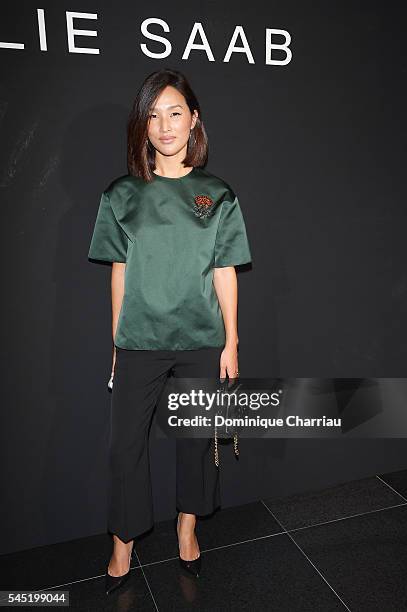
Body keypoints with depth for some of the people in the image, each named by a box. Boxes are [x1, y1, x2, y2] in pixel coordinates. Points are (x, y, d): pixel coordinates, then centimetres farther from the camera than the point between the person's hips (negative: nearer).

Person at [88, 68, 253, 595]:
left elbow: (224, 273, 1)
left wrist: (231, 343, -1)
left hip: (201, 341, 0)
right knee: (126, 443, 6)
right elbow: (120, 273, 3)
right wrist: (118, 343, 3)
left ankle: (188, 526, 36)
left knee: (197, 436, 12)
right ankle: (124, 543, 29)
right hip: (140, 341, 0)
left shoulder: (217, 195, 1)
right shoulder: (123, 195, 2)